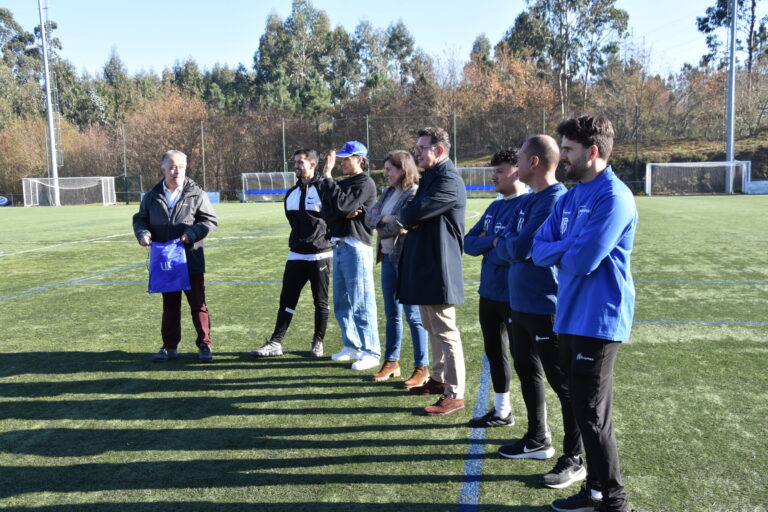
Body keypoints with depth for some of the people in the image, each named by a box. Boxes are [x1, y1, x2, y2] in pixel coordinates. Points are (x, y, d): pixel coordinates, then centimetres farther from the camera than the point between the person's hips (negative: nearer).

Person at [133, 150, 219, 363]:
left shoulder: (196, 194, -3)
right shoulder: (152, 196, 7)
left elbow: (211, 220, -2)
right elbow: (140, 219, 16)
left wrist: (192, 233, -17)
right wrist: (143, 233, -6)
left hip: (191, 261, -3)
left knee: (198, 304, 4)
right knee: (169, 306, 14)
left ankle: (205, 345, 14)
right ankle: (170, 347, 24)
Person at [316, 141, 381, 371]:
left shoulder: (365, 183, -9)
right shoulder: (341, 184, 18)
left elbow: (341, 204, -21)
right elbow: (326, 212, 8)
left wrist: (327, 176, -14)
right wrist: (344, 213, -12)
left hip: (356, 247, -9)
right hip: (338, 246, 9)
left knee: (361, 304, -6)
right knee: (341, 303, 15)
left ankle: (370, 352, 1)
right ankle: (351, 346, 27)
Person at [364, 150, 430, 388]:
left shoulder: (414, 194, -13)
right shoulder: (388, 193, 14)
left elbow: (400, 226, -22)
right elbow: (369, 218, 5)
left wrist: (380, 226, -5)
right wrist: (386, 219, -14)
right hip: (388, 258, 8)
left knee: (413, 315, -1)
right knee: (391, 313, 15)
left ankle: (422, 368, 10)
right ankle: (391, 362, 27)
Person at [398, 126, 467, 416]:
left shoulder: (449, 181, -16)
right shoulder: (429, 178, 16)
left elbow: (415, 212, -24)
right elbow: (411, 215, 16)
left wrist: (403, 217, -2)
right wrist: (408, 219, -7)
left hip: (439, 269, -10)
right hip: (423, 266, 10)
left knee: (445, 331, -4)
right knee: (432, 327, 19)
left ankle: (454, 394, 5)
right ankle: (439, 379, 33)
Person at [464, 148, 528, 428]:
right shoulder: (495, 207, 13)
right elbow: (469, 242, 9)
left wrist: (485, 246, -8)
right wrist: (492, 242, -11)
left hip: (514, 297, -9)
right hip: (489, 292, 9)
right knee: (494, 353, 19)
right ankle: (501, 411, 35)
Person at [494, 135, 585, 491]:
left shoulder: (554, 201, -19)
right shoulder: (530, 200, 12)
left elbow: (518, 249, -22)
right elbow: (511, 247, 16)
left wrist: (504, 244, -1)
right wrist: (509, 245, -5)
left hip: (546, 306, -10)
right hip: (521, 302, 10)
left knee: (562, 383, 1)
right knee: (527, 372, 20)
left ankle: (573, 460, 14)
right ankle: (538, 439, 37)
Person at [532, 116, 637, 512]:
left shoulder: (613, 197, -15)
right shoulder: (568, 198, 12)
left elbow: (582, 261, -23)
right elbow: (540, 251, 5)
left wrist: (559, 251, -2)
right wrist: (571, 247, -12)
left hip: (599, 320, -9)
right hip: (570, 317, 9)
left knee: (593, 415, -1)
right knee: (582, 408, 16)